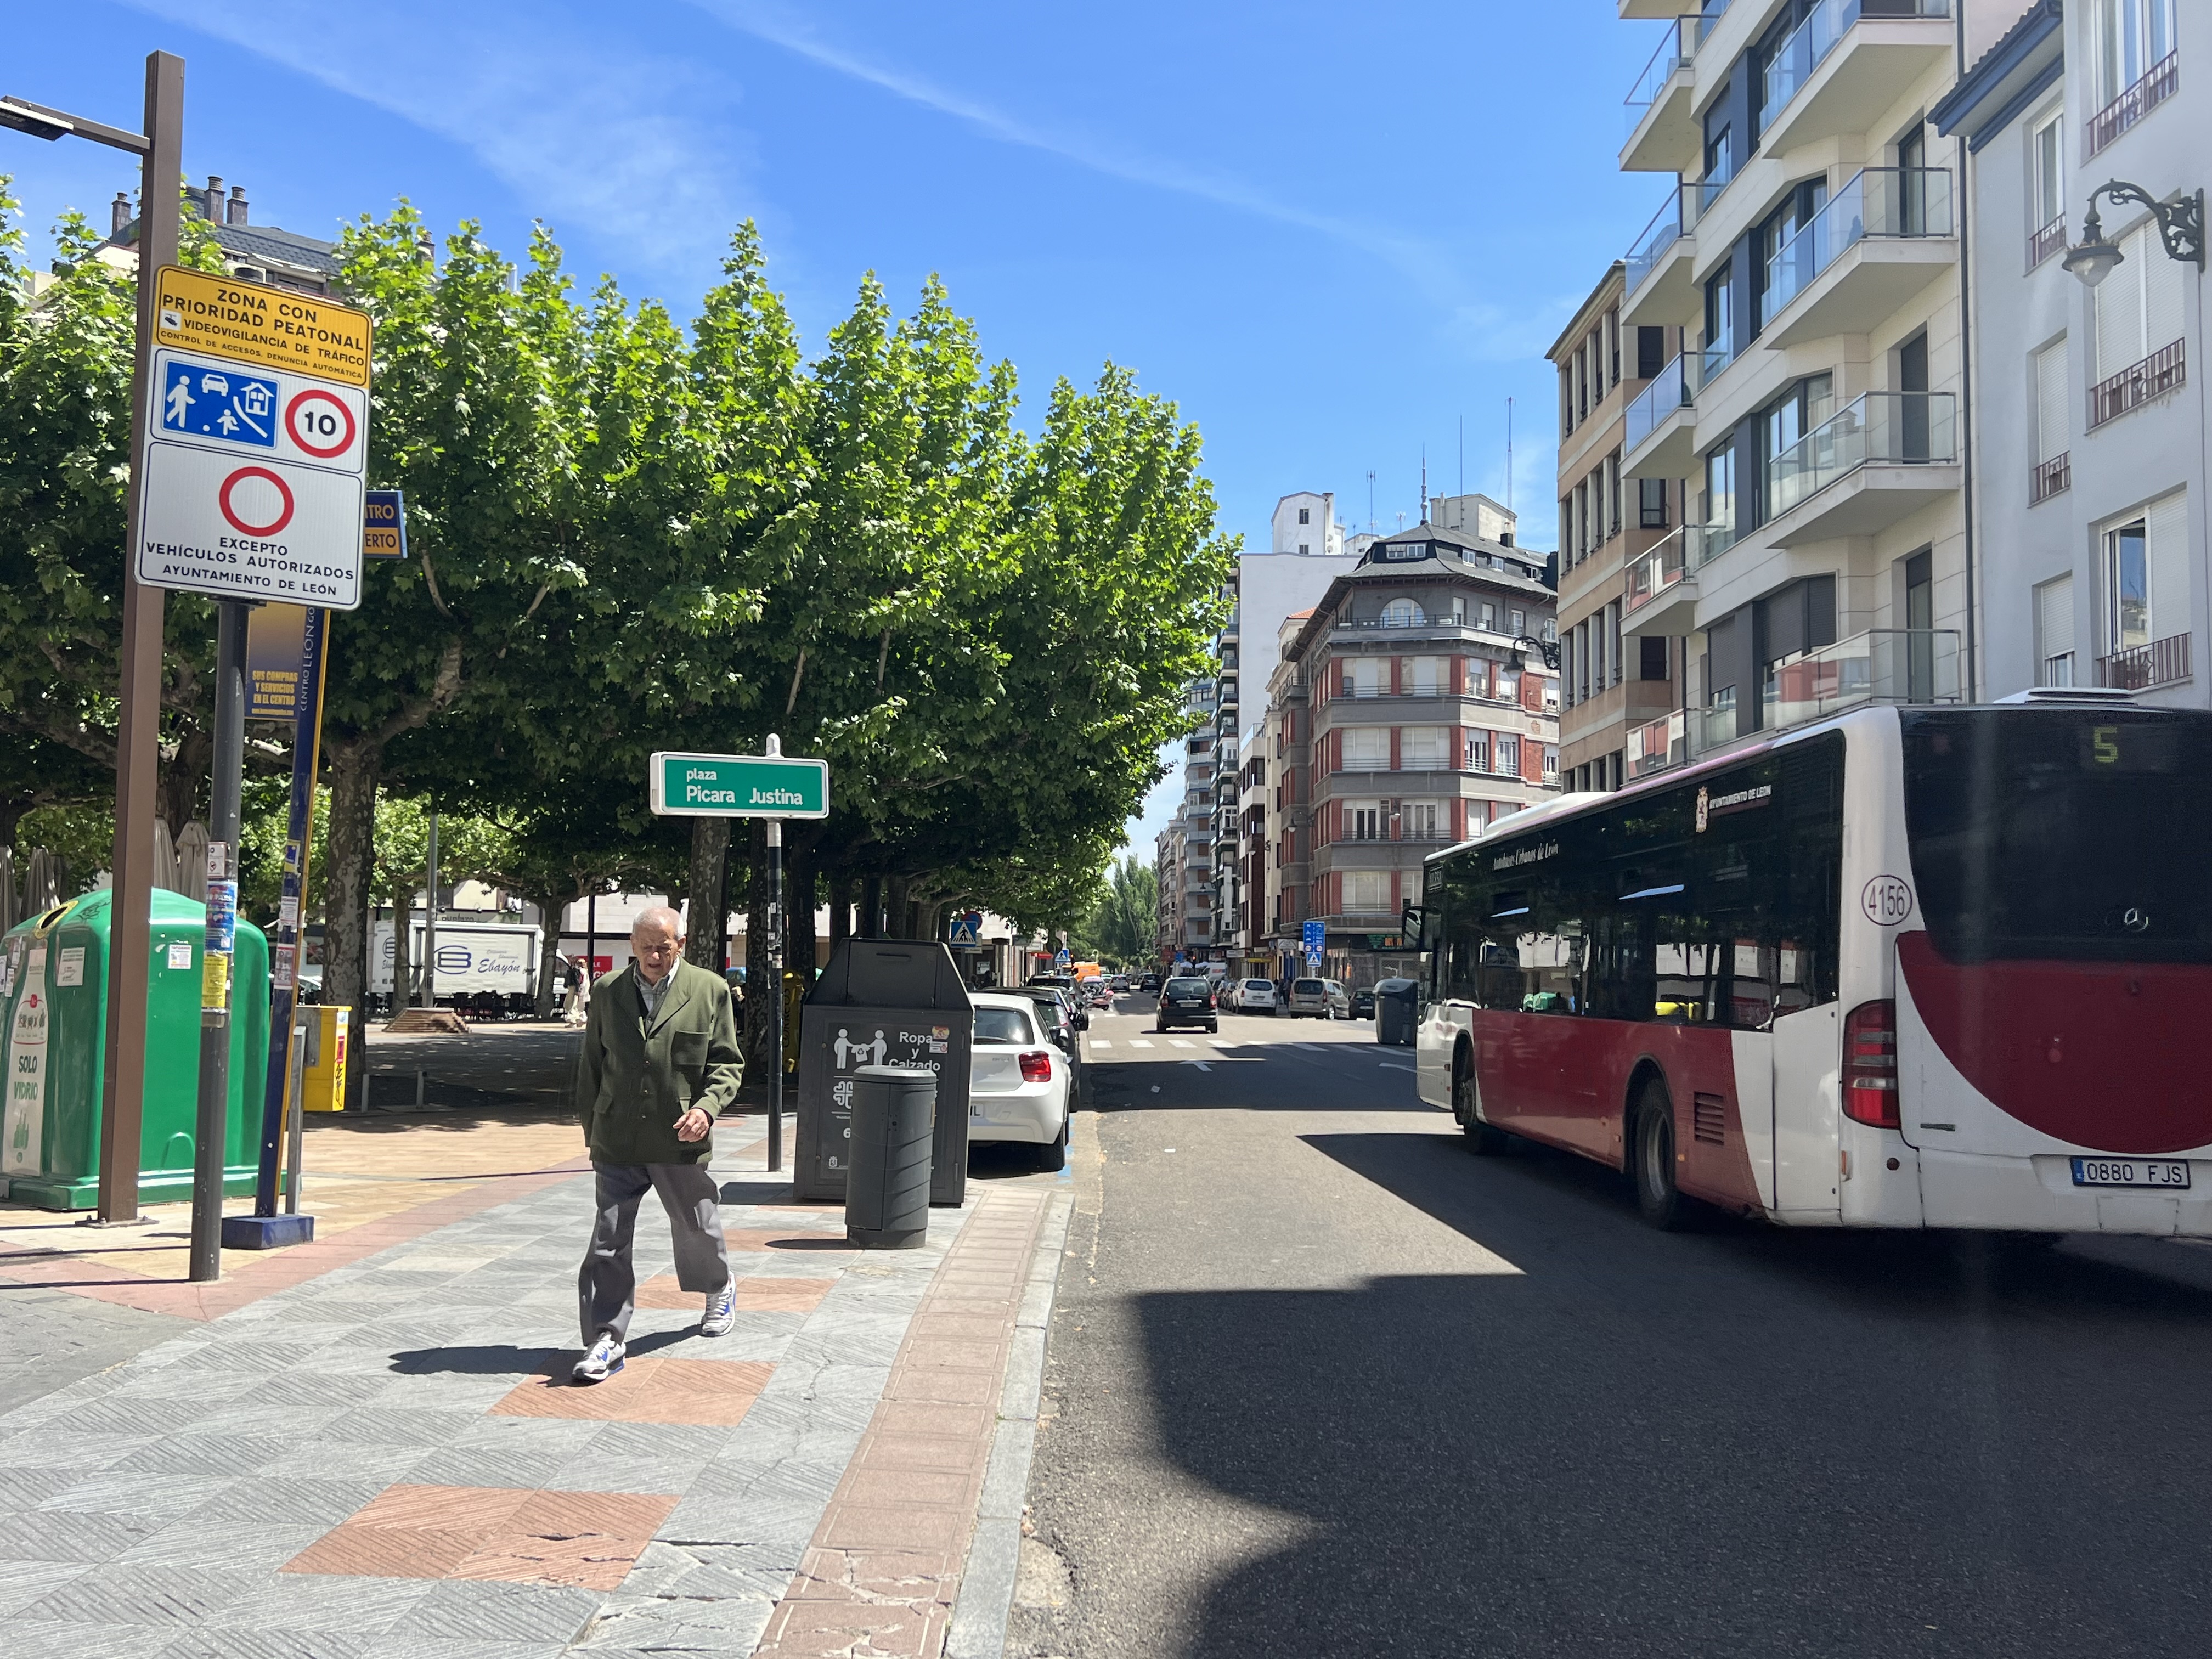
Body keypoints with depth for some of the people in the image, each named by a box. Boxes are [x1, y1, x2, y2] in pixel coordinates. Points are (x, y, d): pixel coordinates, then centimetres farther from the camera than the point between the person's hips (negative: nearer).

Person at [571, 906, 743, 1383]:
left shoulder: (710, 991, -1)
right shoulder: (608, 992, 4)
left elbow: (727, 1062, 2)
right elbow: (591, 1065, 13)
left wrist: (707, 1106, -15)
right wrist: (592, 1126, 12)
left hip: (681, 1139, -1)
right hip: (617, 1142, 1)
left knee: (696, 1228, 16)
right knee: (609, 1240, -3)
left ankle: (720, 1290, 45)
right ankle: (605, 1341, 4)